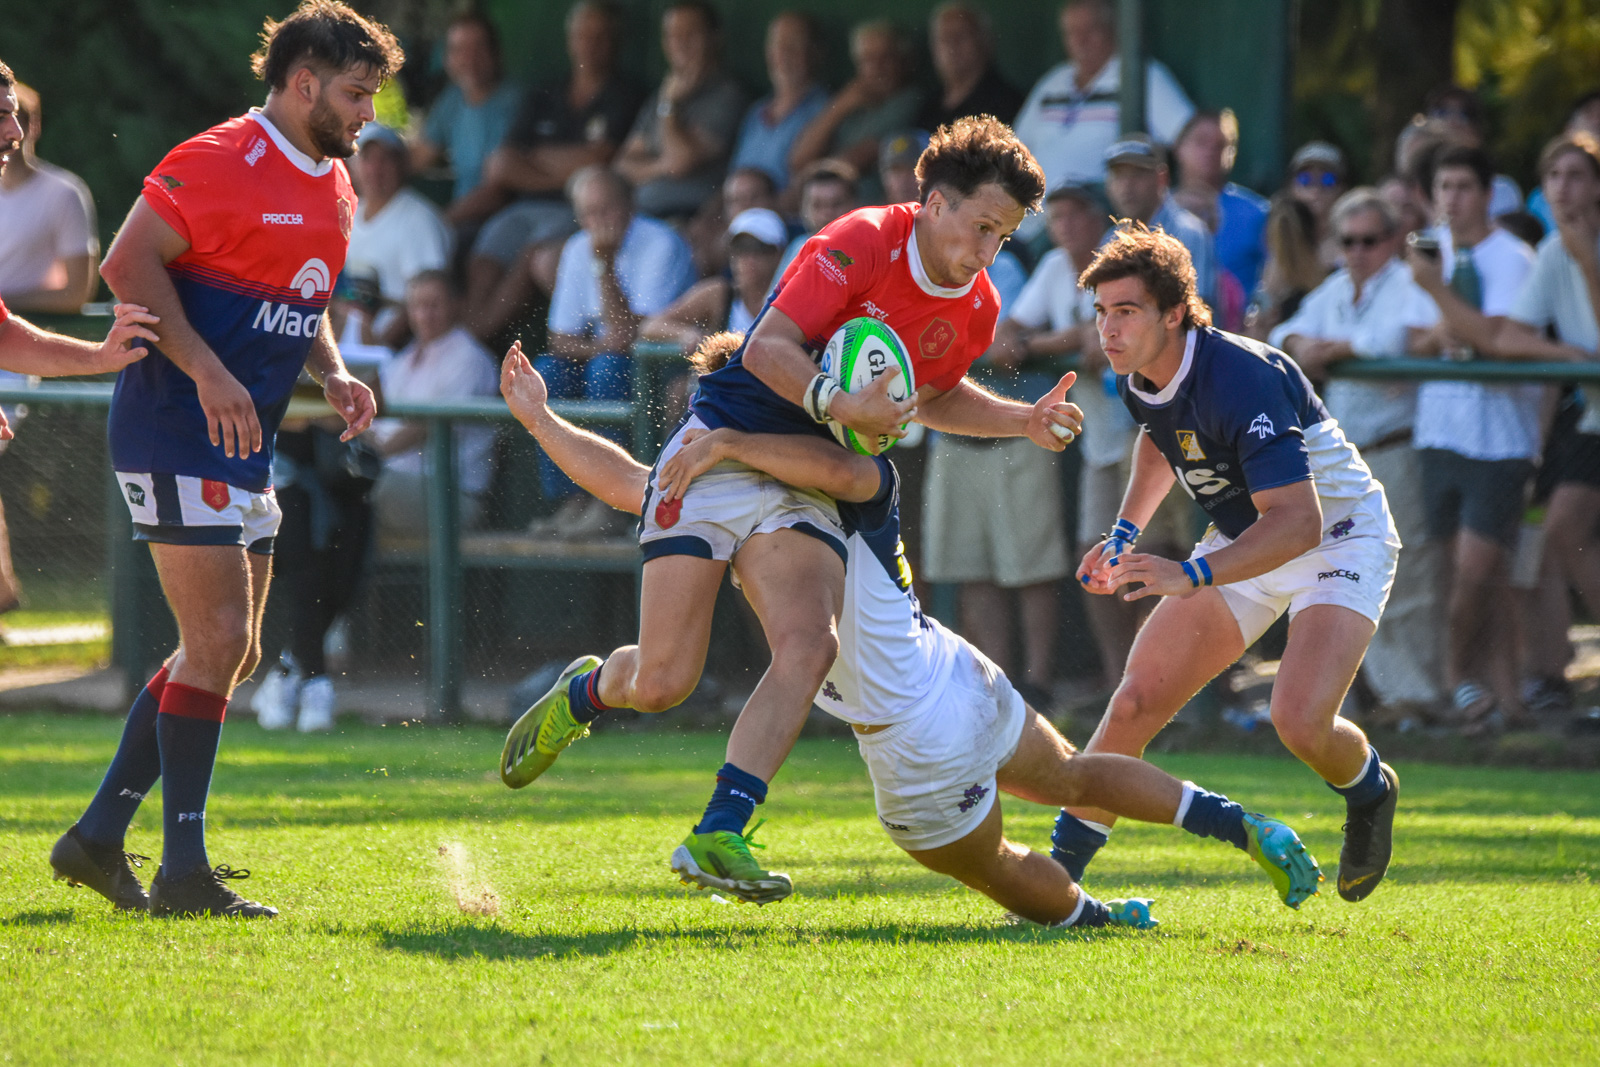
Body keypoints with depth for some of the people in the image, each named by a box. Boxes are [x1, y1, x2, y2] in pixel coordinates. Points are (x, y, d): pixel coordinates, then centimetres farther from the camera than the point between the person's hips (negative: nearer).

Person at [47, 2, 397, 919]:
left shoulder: (335, 189, 15)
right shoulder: (220, 163, -14)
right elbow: (129, 264, -18)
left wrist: (333, 373, 7)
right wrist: (207, 372, -25)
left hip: (246, 444, 10)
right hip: (176, 433, -10)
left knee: (232, 654, 10)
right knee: (217, 641, -12)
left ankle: (99, 837, 18)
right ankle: (184, 870, -8)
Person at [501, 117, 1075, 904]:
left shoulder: (975, 309, 5)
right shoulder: (863, 242, -17)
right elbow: (770, 348, -20)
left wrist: (1021, 421, 12)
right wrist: (837, 403, -36)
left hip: (806, 485, 6)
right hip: (723, 448, -6)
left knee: (810, 647, -23)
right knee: (662, 682, -8)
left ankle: (718, 832, -23)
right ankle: (583, 691, 29)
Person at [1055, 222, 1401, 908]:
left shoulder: (1243, 380, -33)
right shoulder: (1138, 377, -8)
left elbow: (1299, 520, -40)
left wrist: (1192, 576, -49)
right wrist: (1126, 532, 7)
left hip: (1338, 537, -7)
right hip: (1244, 544, 7)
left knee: (1300, 721, -24)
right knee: (1136, 701, -6)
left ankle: (1370, 792, 11)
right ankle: (1060, 868, 1)